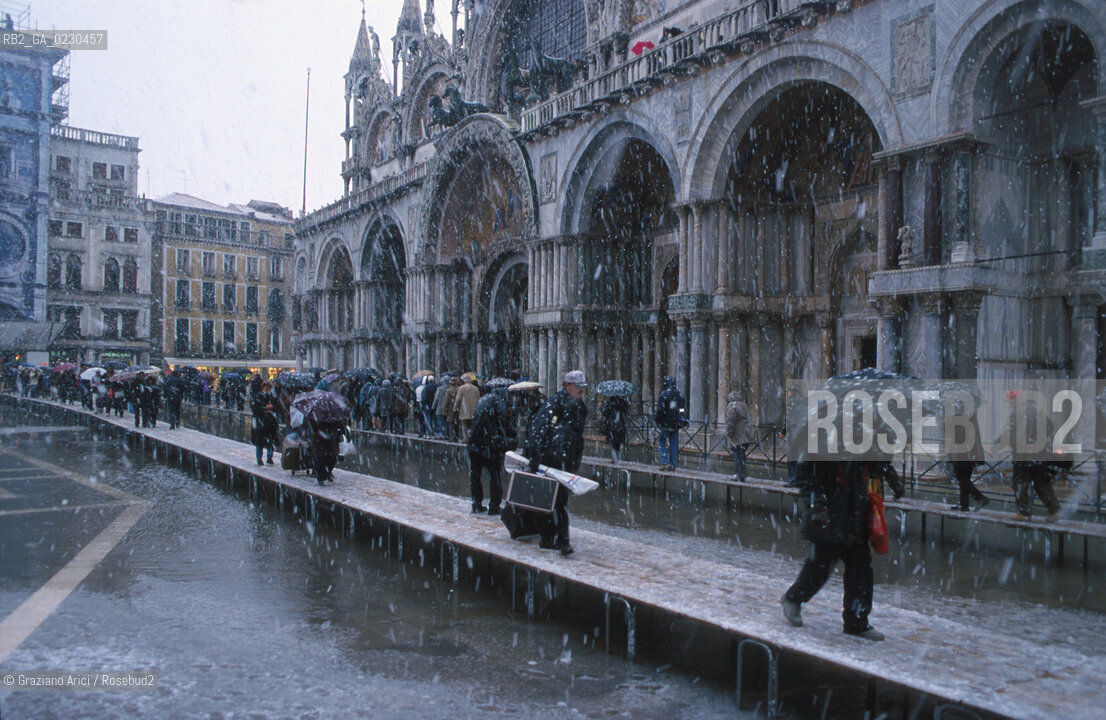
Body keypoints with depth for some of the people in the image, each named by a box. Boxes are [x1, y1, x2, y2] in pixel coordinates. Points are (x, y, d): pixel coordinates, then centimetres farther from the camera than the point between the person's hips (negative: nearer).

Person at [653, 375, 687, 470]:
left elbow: (660, 409, -16)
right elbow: (684, 409, 11)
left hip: (665, 423, -5)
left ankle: (665, 462, -3)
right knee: (674, 444, 9)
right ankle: (673, 465, 10)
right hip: (675, 424, 5)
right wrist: (683, 421, 18)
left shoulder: (664, 394, -12)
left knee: (662, 443, 7)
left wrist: (656, 419, -3)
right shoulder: (680, 394, 6)